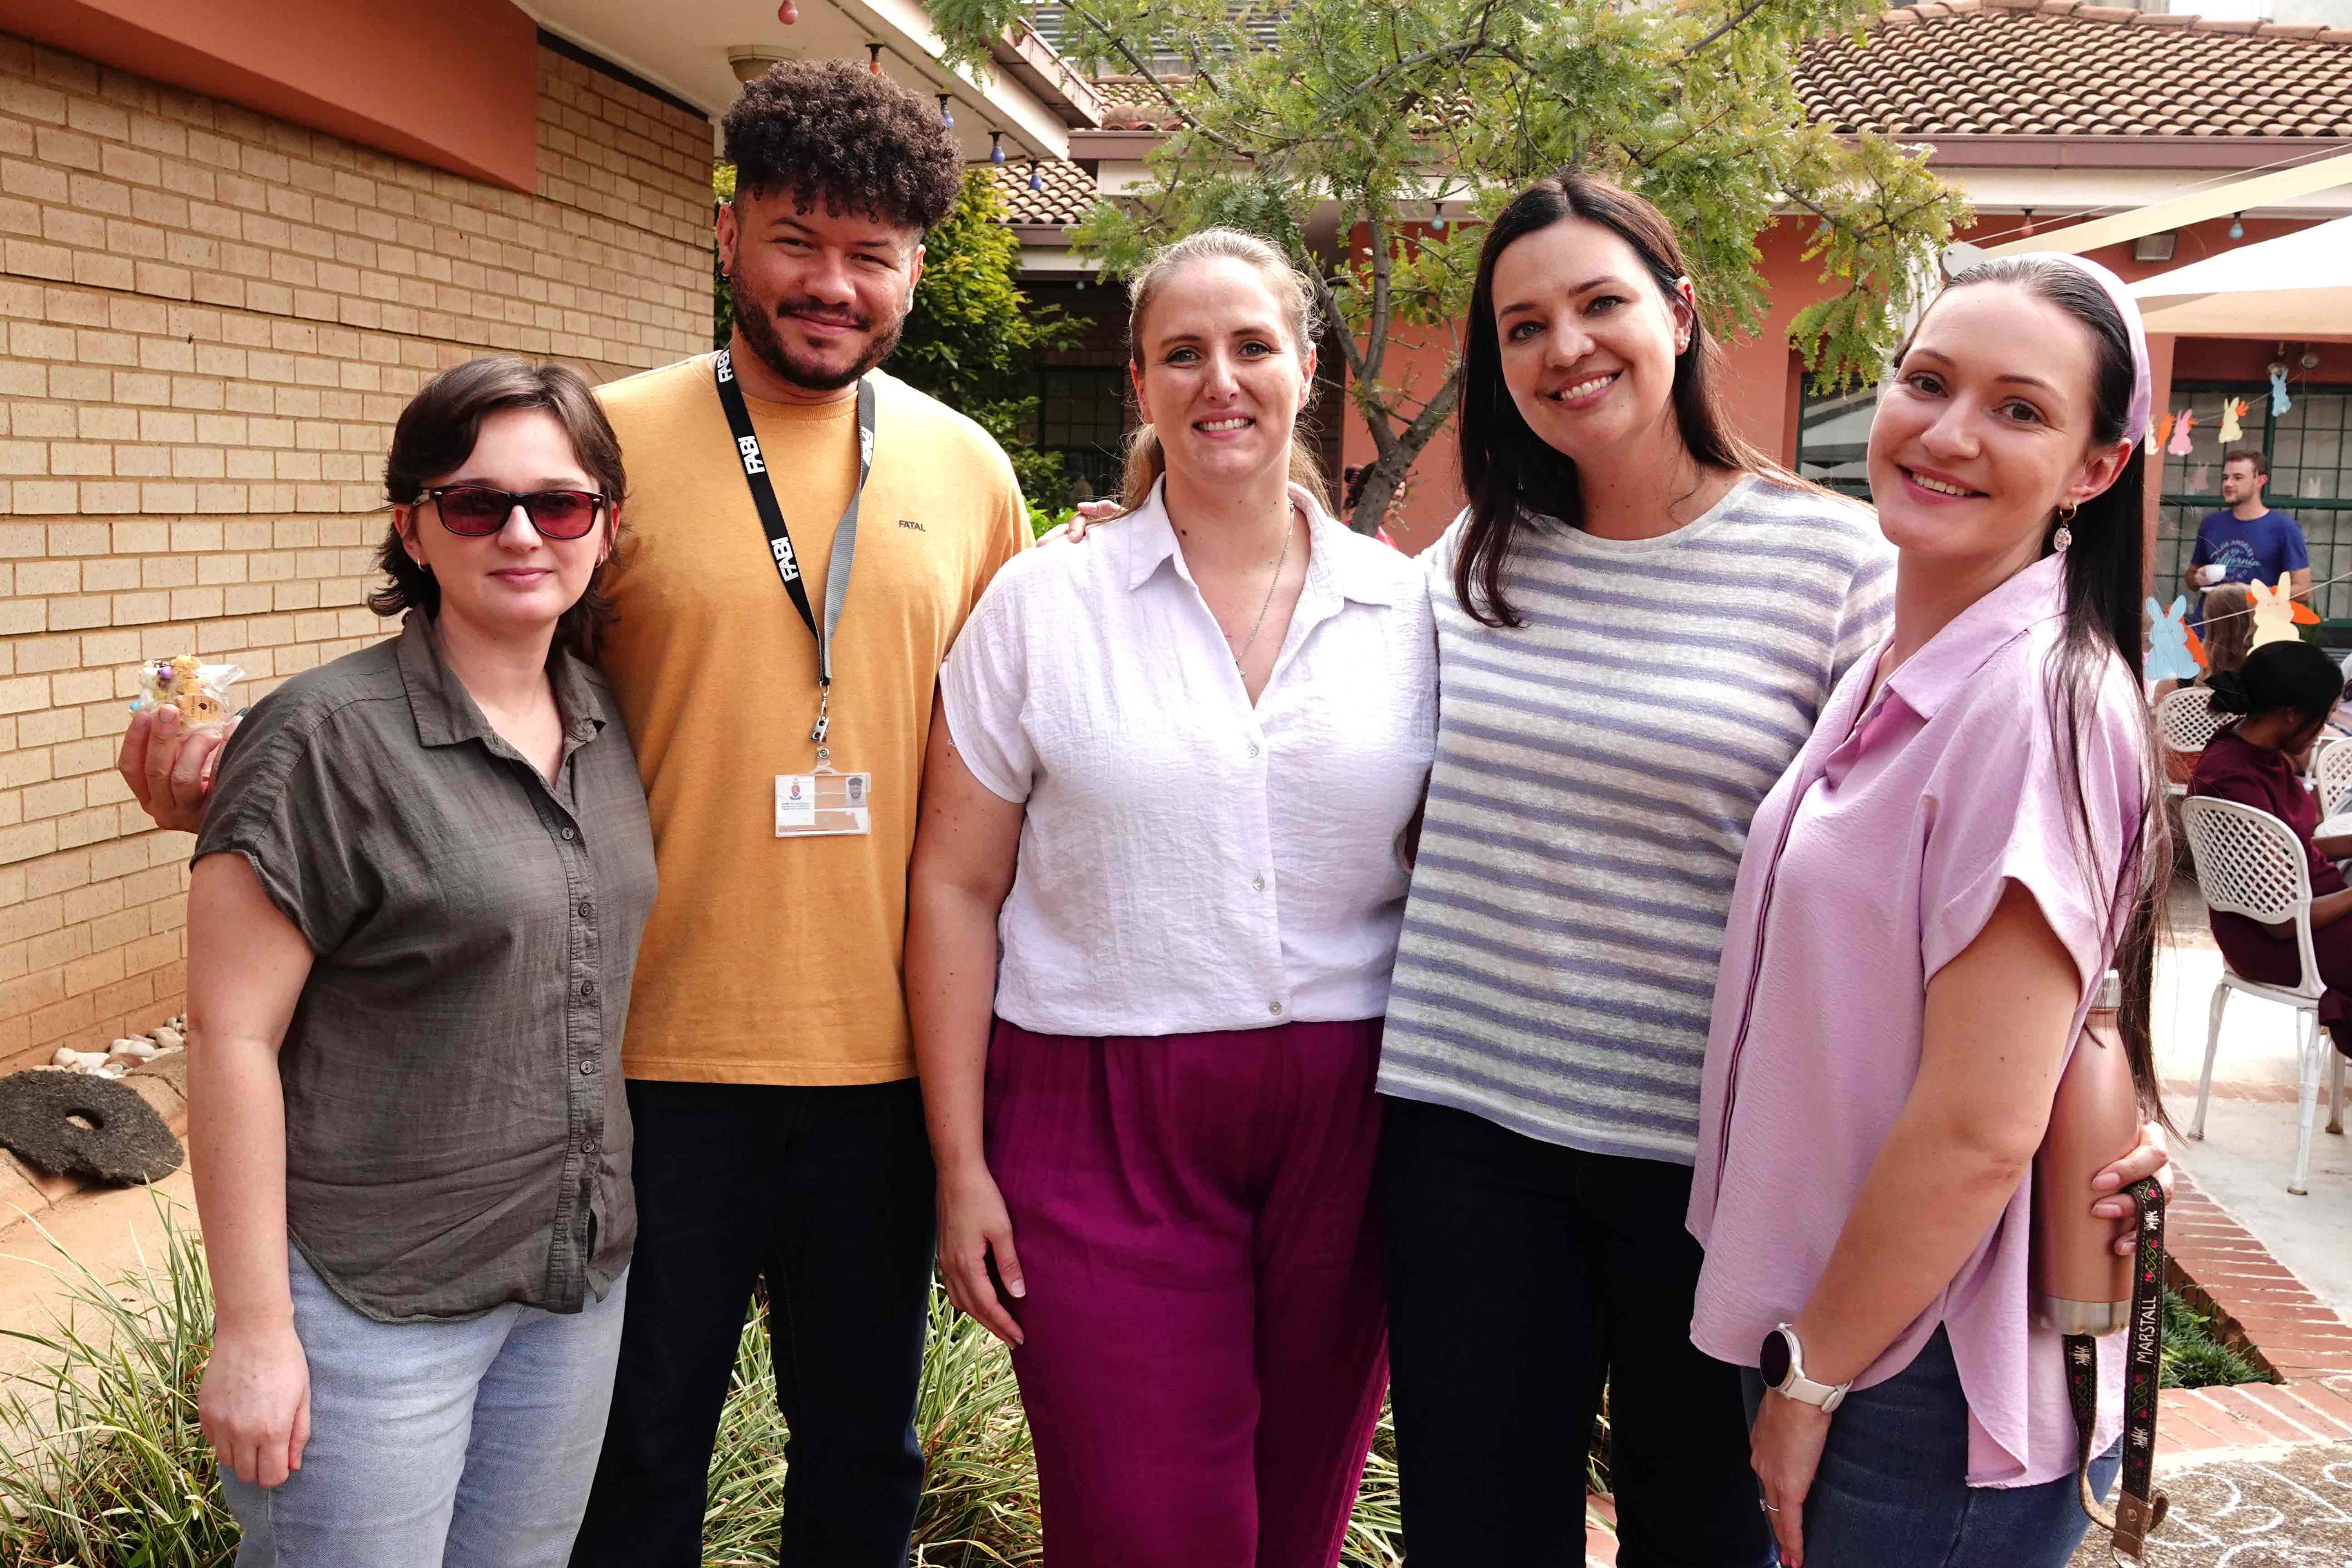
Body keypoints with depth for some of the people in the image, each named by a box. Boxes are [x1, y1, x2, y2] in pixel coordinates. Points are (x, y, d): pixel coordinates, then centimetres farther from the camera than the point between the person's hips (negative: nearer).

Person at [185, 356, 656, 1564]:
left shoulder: (604, 723, 4)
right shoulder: (326, 738, -15)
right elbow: (231, 1035, -14)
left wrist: (604, 1227, 11)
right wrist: (253, 1327, -14)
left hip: (582, 1281, 6)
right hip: (376, 1302, -6)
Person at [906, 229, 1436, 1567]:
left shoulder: (1406, 609, 5)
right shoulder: (1042, 607, 0)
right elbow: (957, 888, 1)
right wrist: (960, 1161, -2)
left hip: (1351, 1117, 2)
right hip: (1107, 1126, -1)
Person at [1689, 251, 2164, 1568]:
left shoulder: (2043, 699, -21)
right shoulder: (1891, 675, 5)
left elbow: (1979, 1130, -23)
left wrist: (1812, 1377, -12)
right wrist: (1801, 1359, 11)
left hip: (1931, 1401, -8)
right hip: (1834, 1329, 8)